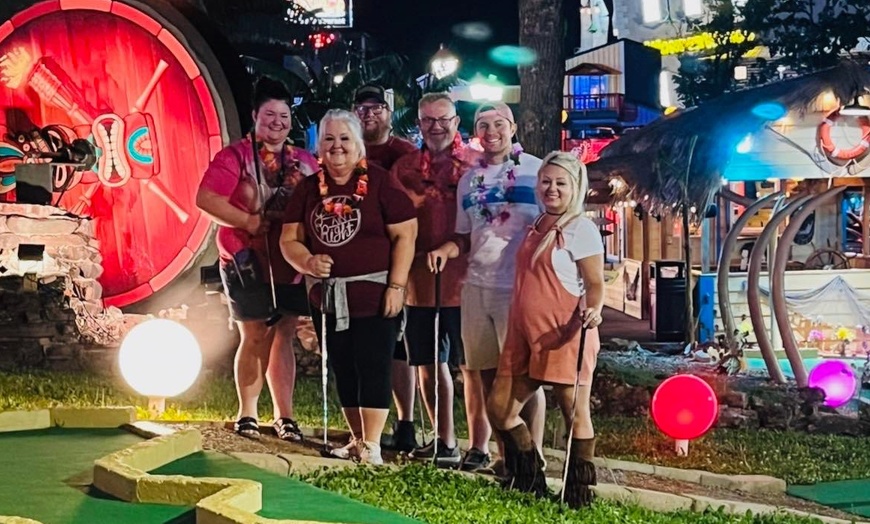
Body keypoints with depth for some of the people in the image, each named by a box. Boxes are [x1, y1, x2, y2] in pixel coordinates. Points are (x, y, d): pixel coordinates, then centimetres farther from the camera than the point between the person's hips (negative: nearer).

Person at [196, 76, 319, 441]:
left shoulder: (304, 162, 11)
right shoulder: (236, 156, -4)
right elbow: (206, 198, -15)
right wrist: (249, 221, -17)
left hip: (291, 264, 4)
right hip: (248, 262, -4)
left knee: (284, 336, 8)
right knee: (255, 336, 2)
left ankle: (284, 417, 14)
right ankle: (247, 415, 17)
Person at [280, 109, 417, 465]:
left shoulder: (379, 182, -5)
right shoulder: (309, 189, 9)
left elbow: (405, 235, -8)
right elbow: (289, 240, 9)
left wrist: (396, 285, -14)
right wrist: (307, 262, -12)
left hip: (374, 295, -5)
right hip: (328, 298, 5)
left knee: (372, 366, -5)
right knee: (342, 369, 11)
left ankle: (372, 445, -1)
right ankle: (357, 439, 22)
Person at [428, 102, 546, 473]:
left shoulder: (536, 170, -2)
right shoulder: (469, 179, 14)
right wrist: (447, 249, -3)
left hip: (520, 287, -5)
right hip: (476, 286, 5)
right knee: (476, 369, 12)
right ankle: (477, 448, 25)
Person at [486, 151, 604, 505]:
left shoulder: (580, 229, -7)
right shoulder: (537, 227, 15)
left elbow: (595, 285, -10)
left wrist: (592, 312, -29)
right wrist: (516, 327, 17)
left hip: (565, 337, -8)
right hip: (525, 334, 8)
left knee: (574, 415, 1)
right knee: (499, 409, 8)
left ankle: (578, 495, 11)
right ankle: (530, 483, 22)